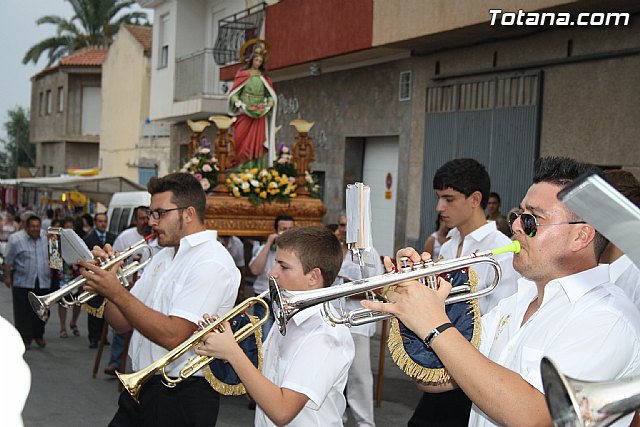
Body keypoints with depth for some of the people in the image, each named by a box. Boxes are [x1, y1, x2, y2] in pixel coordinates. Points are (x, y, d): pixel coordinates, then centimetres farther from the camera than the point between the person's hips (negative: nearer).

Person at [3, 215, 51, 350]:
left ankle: (39, 336, 24)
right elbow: (8, 261, -1)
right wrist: (7, 277, -2)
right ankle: (25, 339, 7)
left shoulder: (47, 237, 4)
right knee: (23, 312, 0)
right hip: (22, 282, -3)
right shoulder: (16, 239, -6)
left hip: (43, 282, 3)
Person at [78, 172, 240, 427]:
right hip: (141, 387, 8)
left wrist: (117, 292, -24)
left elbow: (173, 336, -26)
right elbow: (123, 323, 12)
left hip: (181, 396, -8)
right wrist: (103, 281, -4)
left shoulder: (212, 263, -16)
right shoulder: (163, 257, 14)